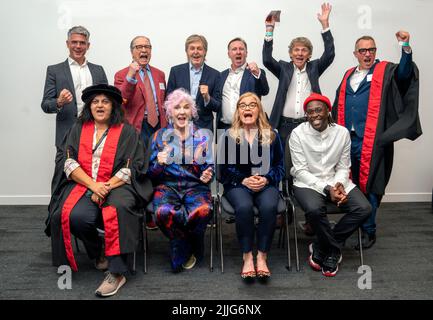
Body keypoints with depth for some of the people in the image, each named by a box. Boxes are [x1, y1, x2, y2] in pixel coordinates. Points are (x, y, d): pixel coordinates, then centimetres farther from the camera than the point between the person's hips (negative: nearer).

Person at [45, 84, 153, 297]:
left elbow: (132, 167, 0)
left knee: (117, 210, -36)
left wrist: (106, 187, -14)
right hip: (83, 184, 2)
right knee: (76, 216, -29)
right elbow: (68, 162, 5)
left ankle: (117, 272, -29)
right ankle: (98, 253, 2)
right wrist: (93, 185, -12)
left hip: (116, 186, -2)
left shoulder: (127, 132, 9)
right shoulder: (78, 129, 16)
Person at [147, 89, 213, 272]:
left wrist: (207, 175, -14)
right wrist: (159, 164, -17)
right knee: (163, 212, -36)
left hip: (195, 186, 0)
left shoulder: (202, 136, 11)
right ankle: (184, 250, -4)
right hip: (167, 186, 0)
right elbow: (152, 174, 7)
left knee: (203, 210, -35)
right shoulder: (160, 136, 10)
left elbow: (209, 168, 11)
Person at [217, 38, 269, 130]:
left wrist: (257, 73, -31)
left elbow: (264, 91, -14)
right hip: (224, 127, 4)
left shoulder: (256, 73, 2)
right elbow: (218, 101, 17)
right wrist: (218, 127, 9)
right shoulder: (223, 75, 15)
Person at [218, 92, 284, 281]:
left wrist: (266, 179, -8)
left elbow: (279, 166, 11)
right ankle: (247, 256, -19)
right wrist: (244, 180, -10)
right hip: (238, 185, -1)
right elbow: (224, 169, 5)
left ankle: (262, 256, -19)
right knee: (244, 207, -33)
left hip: (266, 184, 1)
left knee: (269, 207, -32)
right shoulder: (229, 136, 8)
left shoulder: (271, 135, 11)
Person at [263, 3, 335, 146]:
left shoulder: (314, 68, 9)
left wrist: (325, 24, -11)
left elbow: (329, 54, -4)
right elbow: (267, 60, -7)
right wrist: (269, 30, -15)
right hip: (285, 125, 0)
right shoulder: (284, 68, 7)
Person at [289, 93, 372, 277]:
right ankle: (334, 249, -4)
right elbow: (301, 171, -11)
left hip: (335, 181, 4)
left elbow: (343, 167, 5)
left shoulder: (342, 133, -1)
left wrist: (339, 184, -18)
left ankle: (320, 248, -4)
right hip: (307, 182, -3)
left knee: (364, 208, -20)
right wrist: (327, 189, -22)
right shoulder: (298, 134, -9)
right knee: (314, 209, -36)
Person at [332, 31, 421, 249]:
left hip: (370, 141, -4)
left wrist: (405, 46, -29)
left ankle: (368, 231, 10)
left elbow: (404, 73, -15)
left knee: (368, 186, -1)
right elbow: (339, 106, 18)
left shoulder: (385, 71, 5)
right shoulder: (349, 75, 18)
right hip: (347, 139, 5)